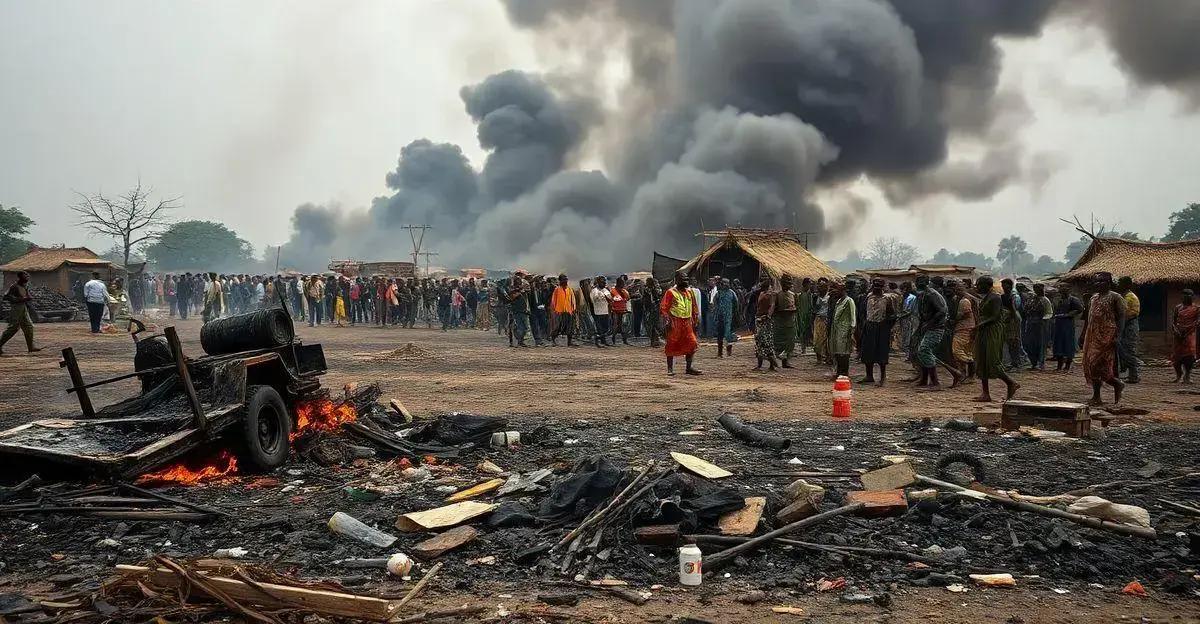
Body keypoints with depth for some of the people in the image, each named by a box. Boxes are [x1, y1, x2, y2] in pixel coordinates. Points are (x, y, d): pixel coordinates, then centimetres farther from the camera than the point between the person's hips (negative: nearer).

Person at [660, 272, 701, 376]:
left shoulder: (690, 292, 14)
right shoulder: (670, 292, -3)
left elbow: (694, 308, 19)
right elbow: (663, 308, -6)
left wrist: (696, 320, 13)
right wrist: (668, 320, -16)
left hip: (687, 322, 5)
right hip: (675, 322, -5)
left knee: (692, 344, 0)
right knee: (672, 346, 0)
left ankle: (689, 368, 10)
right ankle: (670, 369, 8)